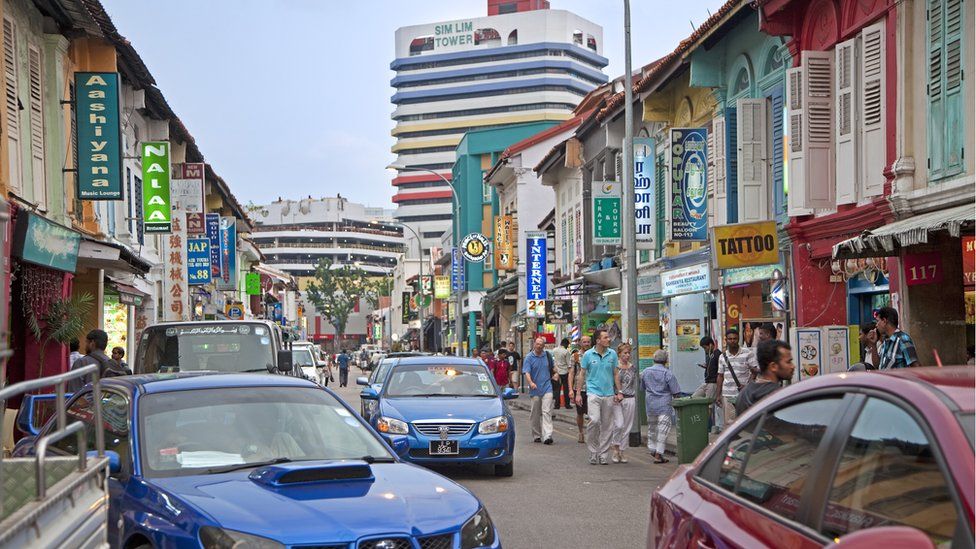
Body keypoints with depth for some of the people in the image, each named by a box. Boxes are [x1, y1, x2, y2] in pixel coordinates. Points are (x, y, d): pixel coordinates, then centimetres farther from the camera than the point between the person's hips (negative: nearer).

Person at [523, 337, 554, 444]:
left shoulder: (547, 355, 9)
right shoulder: (529, 357, -2)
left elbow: (552, 367, 26)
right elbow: (527, 372, -14)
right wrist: (531, 383, -30)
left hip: (547, 388, 1)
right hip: (535, 390, -1)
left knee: (547, 412, -11)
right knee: (536, 414, 8)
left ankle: (547, 436, -20)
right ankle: (536, 436, 21)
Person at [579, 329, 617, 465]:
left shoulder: (612, 354, 6)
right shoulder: (588, 355, -1)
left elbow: (615, 374, 13)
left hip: (608, 394, 3)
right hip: (593, 393, -3)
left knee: (607, 426, 4)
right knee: (594, 420, -18)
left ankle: (603, 454, 14)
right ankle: (593, 451, -2)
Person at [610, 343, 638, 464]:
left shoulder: (633, 368, 11)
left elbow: (635, 386, 15)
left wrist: (636, 401, 9)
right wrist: (616, 394, -13)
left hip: (630, 399, 4)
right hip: (616, 399, -4)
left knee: (627, 426, 4)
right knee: (619, 424, -15)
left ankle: (621, 451, 12)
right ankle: (615, 450, 0)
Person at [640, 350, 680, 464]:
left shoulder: (646, 372, 4)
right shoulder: (667, 373, -10)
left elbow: (643, 387, 17)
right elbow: (675, 392, -9)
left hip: (650, 404, 5)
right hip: (664, 405, -5)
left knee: (652, 427, 20)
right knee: (663, 429, -1)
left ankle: (653, 449, 29)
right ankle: (658, 454, -4)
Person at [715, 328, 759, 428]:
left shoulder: (748, 353, -1)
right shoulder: (722, 357, 10)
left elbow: (755, 371, 0)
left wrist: (747, 385, -13)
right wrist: (718, 395, 11)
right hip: (727, 395, 3)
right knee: (727, 423, 3)